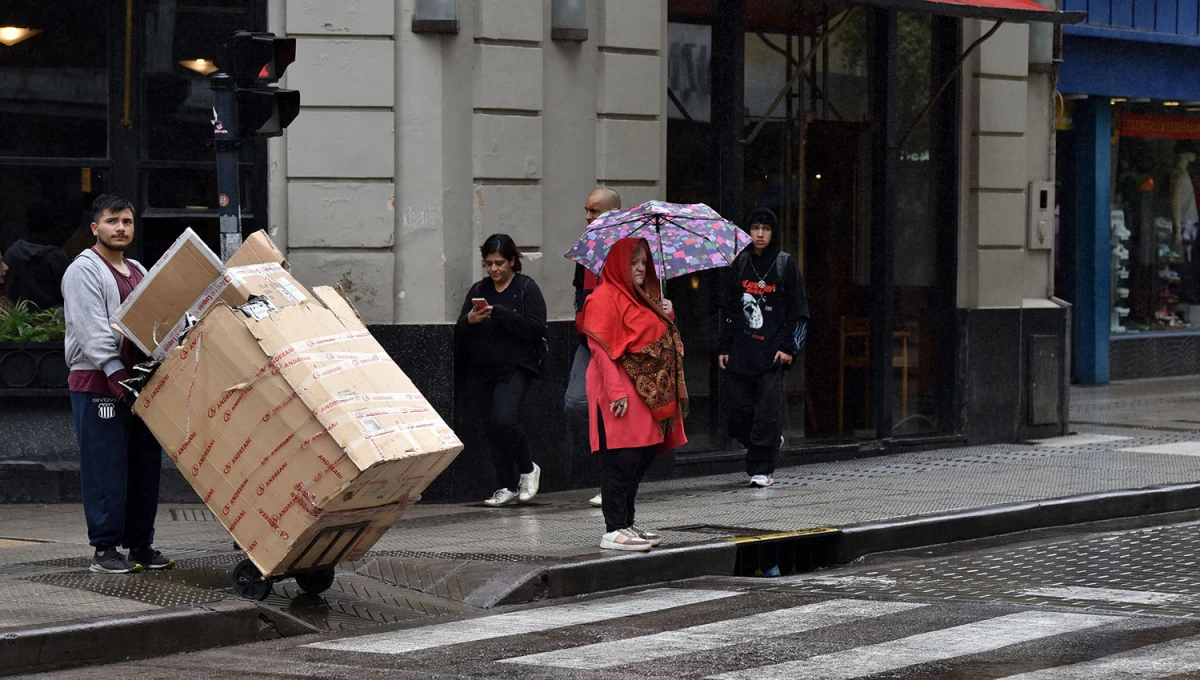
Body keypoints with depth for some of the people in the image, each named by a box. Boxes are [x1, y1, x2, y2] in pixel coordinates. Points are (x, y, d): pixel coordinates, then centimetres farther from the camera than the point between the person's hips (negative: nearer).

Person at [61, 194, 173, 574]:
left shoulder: (139, 272, 21)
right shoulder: (83, 271, -4)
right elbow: (91, 330, -15)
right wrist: (115, 373, -24)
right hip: (98, 385, -7)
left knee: (145, 465, 8)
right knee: (106, 468, -7)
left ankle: (140, 543, 15)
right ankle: (105, 549, -3)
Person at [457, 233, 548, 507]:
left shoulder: (526, 288, 0)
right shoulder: (478, 289, 14)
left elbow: (536, 326, -13)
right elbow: (460, 329, 10)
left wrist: (499, 313, -20)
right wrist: (470, 320, -14)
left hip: (514, 369, -5)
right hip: (481, 370, 5)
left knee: (503, 421, -21)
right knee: (492, 430, 5)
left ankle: (528, 469, 3)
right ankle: (508, 487, 15)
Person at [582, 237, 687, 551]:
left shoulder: (642, 298, 21)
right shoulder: (604, 299, -9)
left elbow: (658, 340, 32)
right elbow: (601, 348, -17)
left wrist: (665, 316, 12)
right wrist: (616, 391, -23)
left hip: (648, 394, 9)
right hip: (621, 396, -9)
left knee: (642, 460, 11)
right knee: (622, 461, -11)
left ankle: (627, 524, 19)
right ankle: (613, 531, -9)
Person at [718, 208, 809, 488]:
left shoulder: (786, 264, 2)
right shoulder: (739, 264, 12)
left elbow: (798, 311, 1)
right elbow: (728, 308, 16)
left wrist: (788, 347, -8)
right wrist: (723, 347, 10)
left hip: (772, 351, -4)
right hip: (741, 350, 4)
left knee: (767, 410, -8)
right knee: (736, 410, -1)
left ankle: (761, 469, -2)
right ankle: (771, 442, 24)